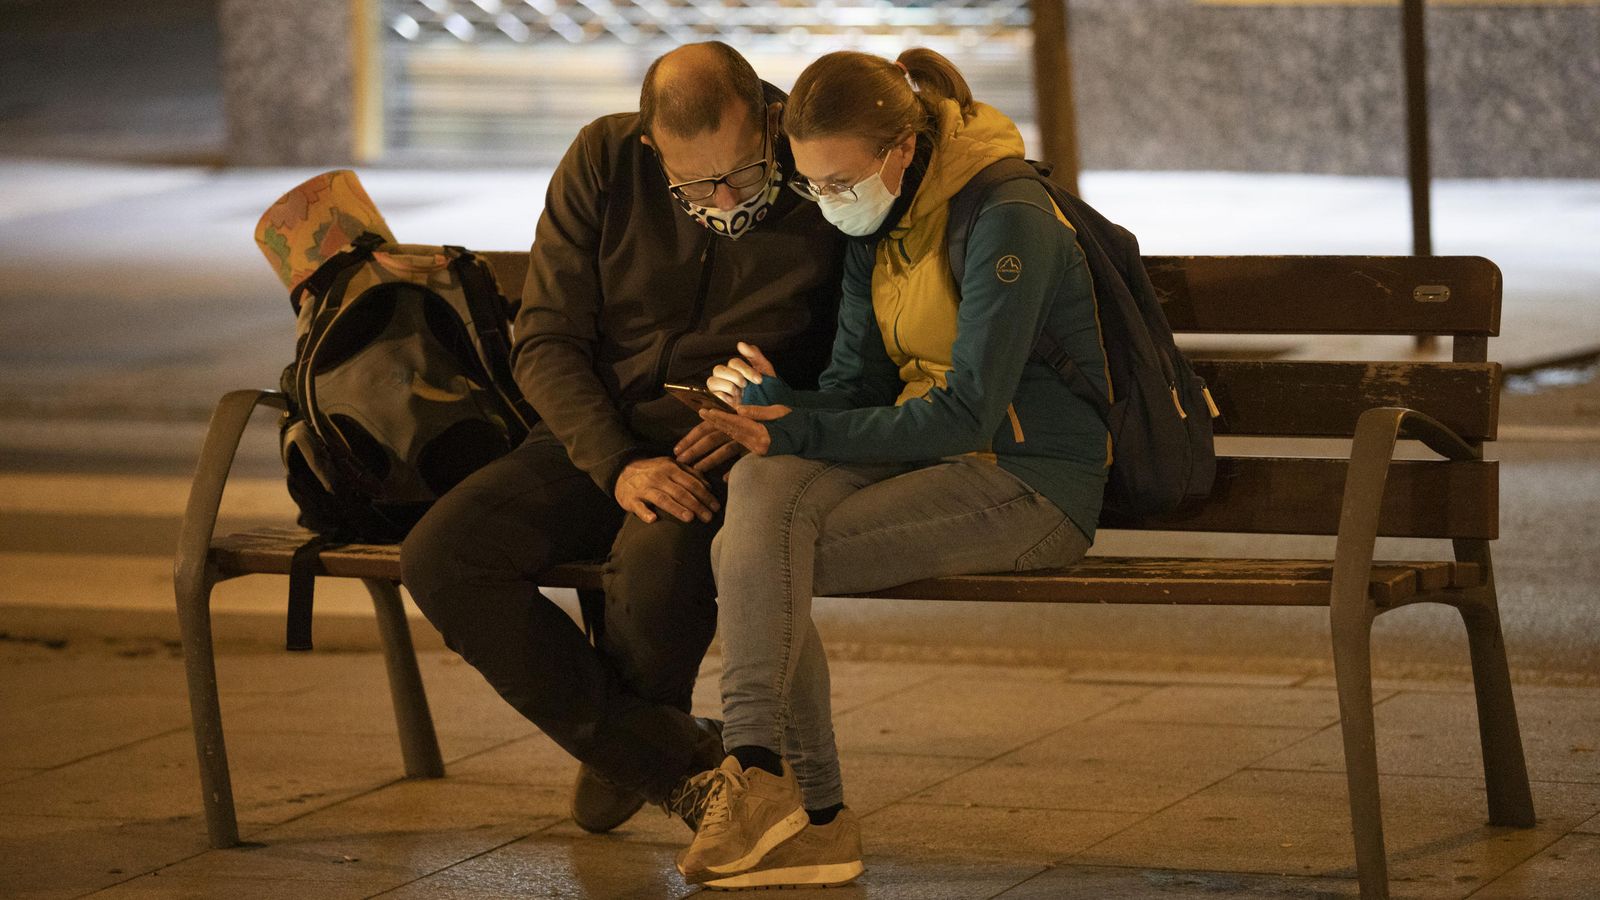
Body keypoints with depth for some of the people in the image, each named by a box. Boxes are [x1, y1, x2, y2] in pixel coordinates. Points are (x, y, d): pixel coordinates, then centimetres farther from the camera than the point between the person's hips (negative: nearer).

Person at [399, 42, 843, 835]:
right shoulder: (604, 162, -4)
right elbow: (545, 340, -3)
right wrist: (619, 464, -19)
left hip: (726, 455, -3)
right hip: (597, 436, 4)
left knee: (655, 565, -37)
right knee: (439, 557, -22)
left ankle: (625, 748, 0)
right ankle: (674, 757, -13)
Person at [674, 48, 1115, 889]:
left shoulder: (1008, 219, -16)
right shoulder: (875, 228, 11)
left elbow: (968, 411, -20)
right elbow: (859, 386, 9)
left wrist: (801, 432, -18)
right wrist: (775, 404, -15)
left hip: (1031, 485, -8)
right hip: (930, 456, 8)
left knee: (761, 556, -23)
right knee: (759, 488, -21)